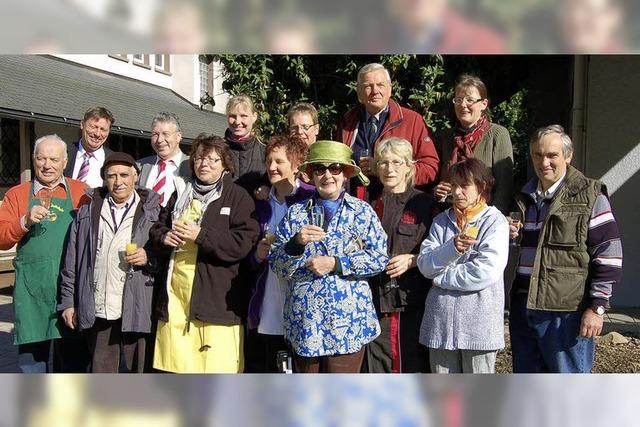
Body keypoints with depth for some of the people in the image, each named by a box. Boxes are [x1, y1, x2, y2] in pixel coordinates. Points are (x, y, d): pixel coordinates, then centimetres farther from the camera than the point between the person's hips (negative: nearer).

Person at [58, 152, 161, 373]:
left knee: (141, 373, 3)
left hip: (137, 312, -2)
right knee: (100, 371, 11)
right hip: (97, 313, 2)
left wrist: (149, 258, -13)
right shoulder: (87, 213, 13)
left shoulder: (152, 212, 6)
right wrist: (68, 301, 9)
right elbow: (71, 261, 13)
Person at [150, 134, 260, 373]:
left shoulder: (238, 197, 1)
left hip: (216, 297, -5)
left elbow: (243, 243, -10)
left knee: (216, 366, -5)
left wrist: (200, 235, -16)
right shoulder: (181, 193, 18)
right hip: (175, 294, 5)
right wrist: (164, 237, -1)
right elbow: (157, 229, 22)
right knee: (176, 366, 8)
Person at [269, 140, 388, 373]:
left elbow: (379, 257, -6)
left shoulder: (362, 212, 4)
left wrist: (336, 263, -13)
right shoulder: (296, 212, 8)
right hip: (305, 318, 2)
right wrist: (297, 242, -17)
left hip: (348, 319, -2)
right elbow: (276, 264, 2)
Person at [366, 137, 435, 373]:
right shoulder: (370, 205, 13)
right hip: (377, 300, 3)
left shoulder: (424, 203, 2)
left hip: (413, 300, -3)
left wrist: (412, 260, -13)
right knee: (377, 366, 6)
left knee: (415, 365, 1)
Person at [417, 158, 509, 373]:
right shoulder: (442, 221, 10)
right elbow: (424, 264, -2)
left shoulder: (495, 221, -4)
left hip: (479, 321, -4)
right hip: (440, 320, 4)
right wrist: (452, 248, -20)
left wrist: (440, 275, -7)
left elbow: (487, 270, -17)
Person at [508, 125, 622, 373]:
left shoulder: (590, 196, -4)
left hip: (567, 312, -6)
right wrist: (506, 236, 3)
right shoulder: (523, 196, 14)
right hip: (523, 307, 6)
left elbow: (608, 255, -7)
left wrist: (597, 307, -12)